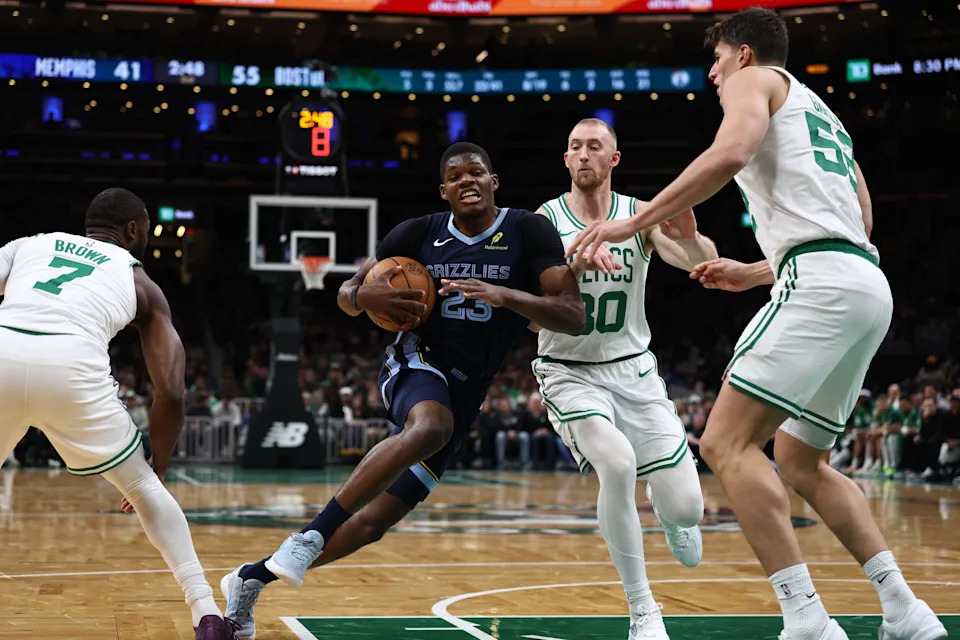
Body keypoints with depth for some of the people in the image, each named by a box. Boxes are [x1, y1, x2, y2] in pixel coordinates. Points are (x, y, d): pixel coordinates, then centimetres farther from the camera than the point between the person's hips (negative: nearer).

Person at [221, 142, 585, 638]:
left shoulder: (529, 232, -5)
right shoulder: (419, 233, 0)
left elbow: (575, 318, -14)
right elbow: (346, 294, 9)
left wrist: (503, 295, -29)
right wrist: (365, 295, -16)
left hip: (462, 397, 2)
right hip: (416, 363, -2)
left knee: (373, 522, 1)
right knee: (431, 427, -40)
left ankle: (251, 578, 17)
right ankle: (309, 536, -37)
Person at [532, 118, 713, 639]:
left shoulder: (641, 215, -4)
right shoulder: (546, 220, -6)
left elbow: (703, 263, -19)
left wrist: (689, 239, -42)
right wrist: (578, 259, -39)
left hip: (633, 371, 2)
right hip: (569, 374, -2)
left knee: (686, 508, -6)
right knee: (618, 465, -31)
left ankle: (669, 517, 36)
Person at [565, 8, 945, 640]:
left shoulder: (757, 81, 8)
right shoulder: (823, 115, 33)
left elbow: (730, 154, -15)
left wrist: (633, 223, -12)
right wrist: (755, 272, 36)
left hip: (821, 281, -9)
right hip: (869, 285, 9)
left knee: (727, 443, -12)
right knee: (800, 460, 18)